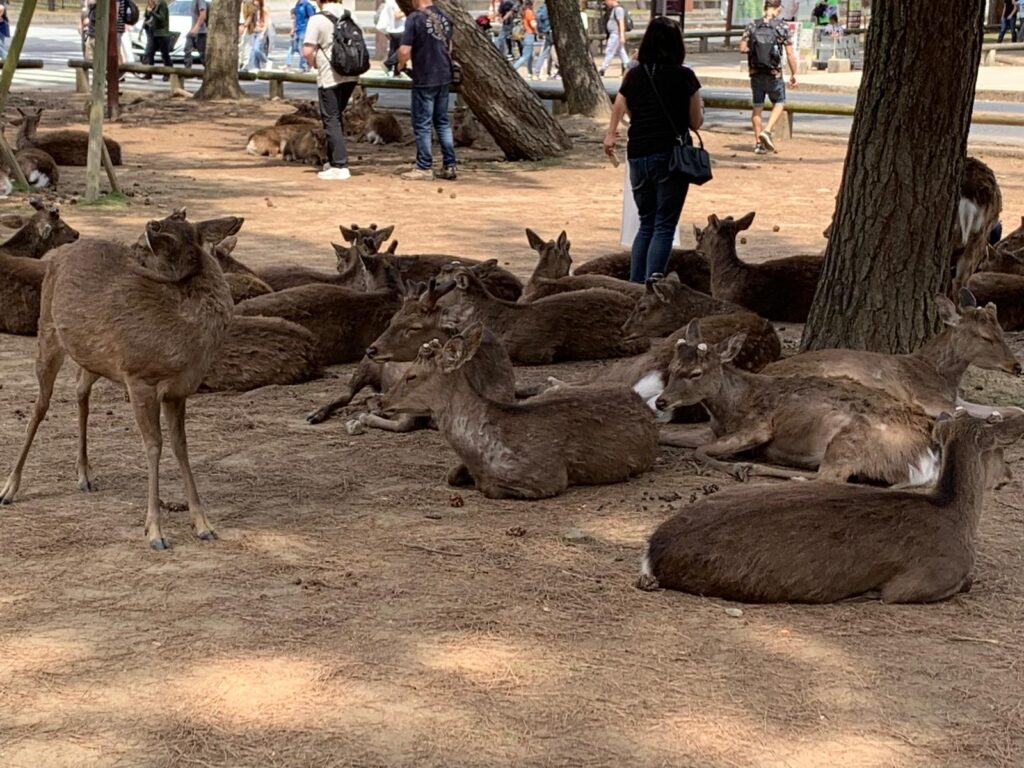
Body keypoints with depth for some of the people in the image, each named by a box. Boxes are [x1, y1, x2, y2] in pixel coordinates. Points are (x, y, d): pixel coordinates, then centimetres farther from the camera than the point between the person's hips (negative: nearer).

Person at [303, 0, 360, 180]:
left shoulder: (318, 20, -13)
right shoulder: (347, 15, 6)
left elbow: (307, 51, -18)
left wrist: (314, 63, 1)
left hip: (329, 77, -6)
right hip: (350, 75, 6)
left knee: (331, 120, 1)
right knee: (336, 117, 20)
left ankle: (339, 166, -4)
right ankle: (336, 159, 24)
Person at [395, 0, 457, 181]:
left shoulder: (415, 17, -15)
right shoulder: (444, 18, 6)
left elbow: (405, 51, -18)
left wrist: (401, 64, 1)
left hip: (424, 79, -7)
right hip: (444, 77, 7)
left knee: (422, 125, 2)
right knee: (443, 122, 14)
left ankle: (424, 168, 6)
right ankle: (449, 166, 15)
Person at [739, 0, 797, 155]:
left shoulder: (753, 26, -1)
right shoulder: (782, 27, -8)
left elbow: (742, 48, -3)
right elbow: (790, 54, -8)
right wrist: (793, 74, 2)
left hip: (755, 73, 3)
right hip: (774, 74, -3)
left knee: (757, 107, 11)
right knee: (779, 103, 15)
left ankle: (759, 143, 12)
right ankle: (767, 131, -5)